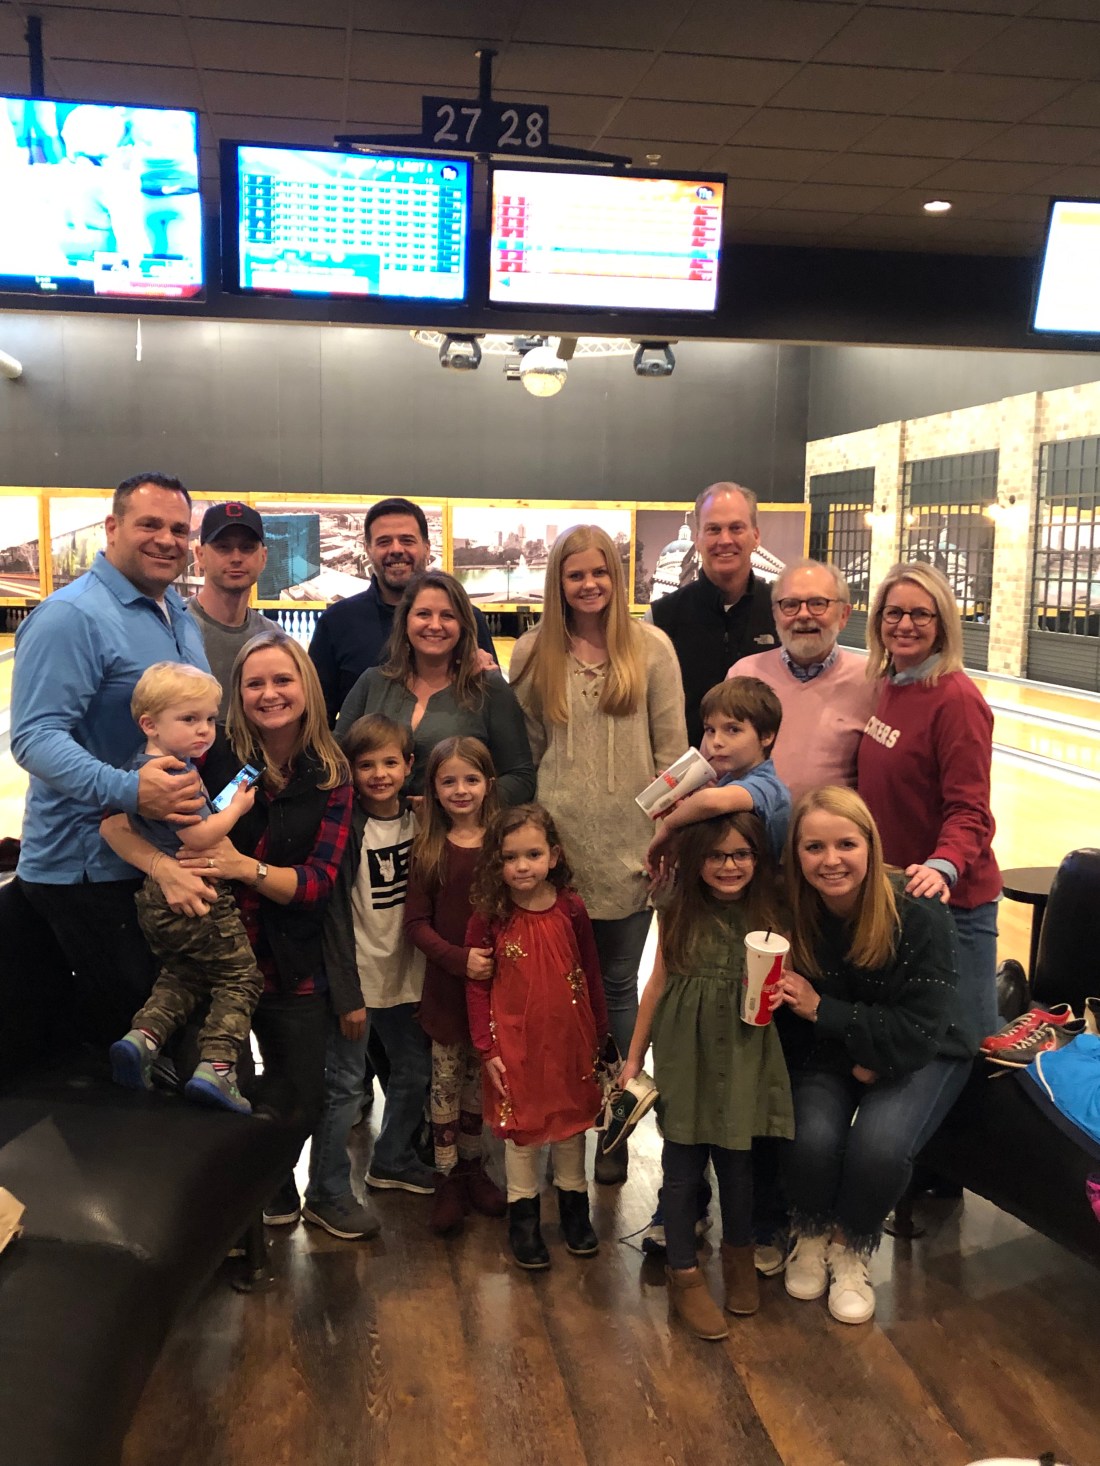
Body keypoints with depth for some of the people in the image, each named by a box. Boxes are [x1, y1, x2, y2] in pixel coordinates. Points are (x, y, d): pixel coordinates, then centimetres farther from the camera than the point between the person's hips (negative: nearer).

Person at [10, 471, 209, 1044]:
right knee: (126, 1011, -3)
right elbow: (36, 737, -25)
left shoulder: (179, 616, 12)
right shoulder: (71, 616, -17)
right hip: (89, 863, -9)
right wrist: (128, 790, -37)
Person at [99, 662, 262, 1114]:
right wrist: (237, 808, -10)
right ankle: (215, 1066, -5)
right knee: (239, 979, 5)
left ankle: (143, 1035, 8)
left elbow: (112, 825, 10)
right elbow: (199, 837, -25)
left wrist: (151, 862, 11)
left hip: (155, 901, 9)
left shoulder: (138, 768, 8)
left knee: (180, 975, 27)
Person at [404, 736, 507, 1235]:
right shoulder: (427, 849, -4)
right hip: (445, 986, -1)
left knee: (479, 1081, 15)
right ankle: (448, 1178, 24)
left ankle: (472, 1166, 34)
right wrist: (459, 958, -17)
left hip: (494, 984, 1)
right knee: (446, 1083, 8)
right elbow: (415, 921, -5)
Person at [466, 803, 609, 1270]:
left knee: (571, 1121, 17)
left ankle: (574, 1205, 37)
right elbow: (477, 988, -7)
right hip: (515, 1043, -2)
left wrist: (598, 1035, 7)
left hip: (569, 1040, 2)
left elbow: (590, 976, 2)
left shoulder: (571, 910, -9)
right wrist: (486, 1049, -9)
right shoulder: (488, 918, -13)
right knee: (520, 1127, 12)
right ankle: (523, 1214, 30)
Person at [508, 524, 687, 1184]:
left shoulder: (651, 647, 0)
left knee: (618, 985, 10)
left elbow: (672, 749, 1)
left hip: (630, 847, -1)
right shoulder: (533, 653, 4)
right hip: (555, 842, 1)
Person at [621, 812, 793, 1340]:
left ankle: (739, 1252, 39)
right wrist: (634, 1057, 8)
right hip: (683, 1056, 0)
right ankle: (683, 1274, 26)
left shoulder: (769, 916, -6)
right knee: (683, 1167, 6)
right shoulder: (678, 914, -4)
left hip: (744, 1056, 0)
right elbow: (658, 985, 4)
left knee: (737, 1162, 11)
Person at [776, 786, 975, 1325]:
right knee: (812, 1137, -25)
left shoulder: (918, 913, -25)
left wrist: (822, 1010, -27)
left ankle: (850, 1251, 5)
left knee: (878, 1147, -27)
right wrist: (852, 1061, -19)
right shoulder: (792, 913, -18)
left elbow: (919, 1030, -22)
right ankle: (811, 1238, 9)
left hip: (917, 1057, -1)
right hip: (826, 1053, 2)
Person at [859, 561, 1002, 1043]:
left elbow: (969, 810, -19)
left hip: (949, 900, -7)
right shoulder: (887, 685, 6)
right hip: (888, 891, 7)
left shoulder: (956, 698, -17)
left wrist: (944, 867, -34)